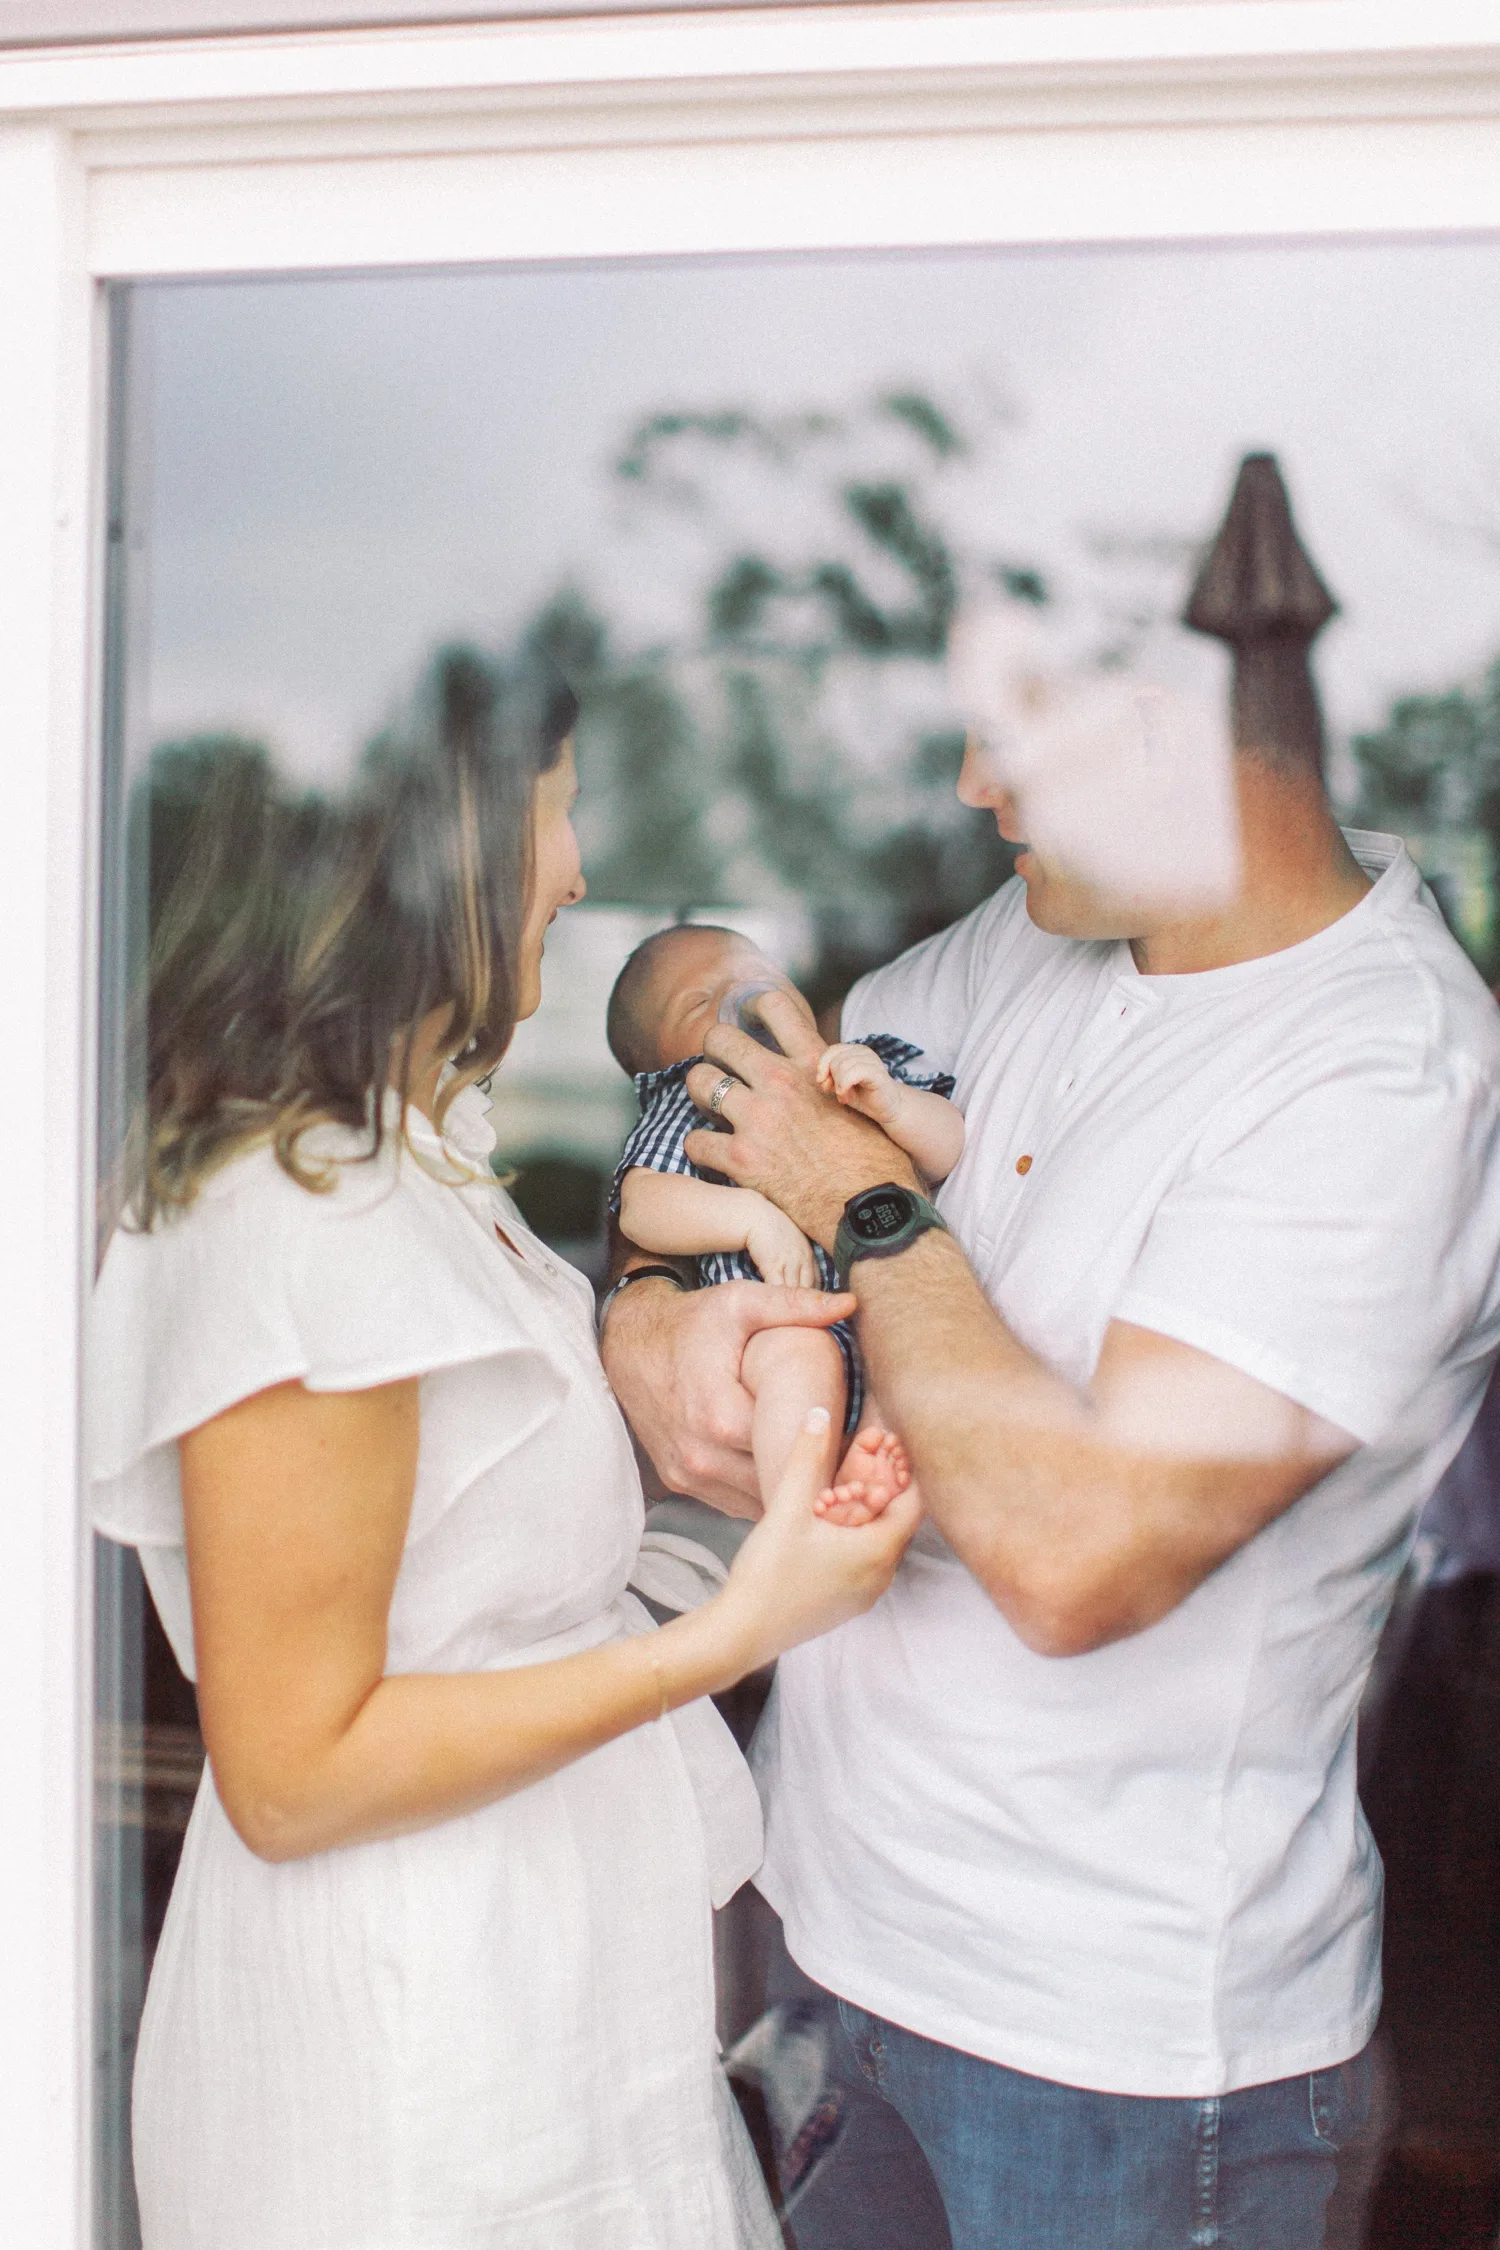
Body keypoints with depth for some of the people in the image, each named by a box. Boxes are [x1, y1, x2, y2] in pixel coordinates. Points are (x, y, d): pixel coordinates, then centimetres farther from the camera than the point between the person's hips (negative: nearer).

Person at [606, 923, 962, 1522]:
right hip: (777, 1315, -2)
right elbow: (640, 1207, 0)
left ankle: (865, 1471, -41)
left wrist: (892, 1104, -12)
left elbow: (953, 1152, 9)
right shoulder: (688, 1103, 18)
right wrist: (752, 1215, -16)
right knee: (800, 1351, -34)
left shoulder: (877, 1066, 25)